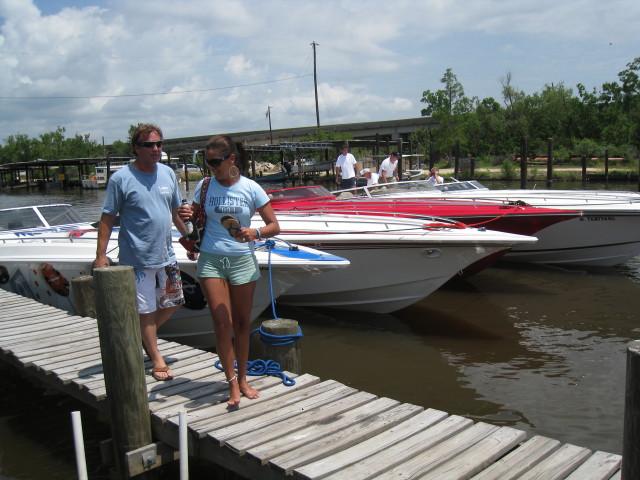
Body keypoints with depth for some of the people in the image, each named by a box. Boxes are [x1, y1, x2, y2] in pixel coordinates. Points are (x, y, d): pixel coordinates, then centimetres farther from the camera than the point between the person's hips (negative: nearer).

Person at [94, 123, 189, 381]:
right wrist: (101, 254, -13)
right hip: (137, 258, -6)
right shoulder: (121, 178, -10)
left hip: (166, 255, 6)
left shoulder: (168, 174, 5)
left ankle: (143, 335, 37)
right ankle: (156, 359, 18)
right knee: (146, 309, 5)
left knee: (172, 303, 15)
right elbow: (107, 219, -9)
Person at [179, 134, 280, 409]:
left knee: (242, 323, 9)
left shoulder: (251, 188, -4)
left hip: (242, 260, -1)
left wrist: (254, 233, -25)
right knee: (222, 323, -5)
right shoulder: (204, 186, 2)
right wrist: (186, 215, -10)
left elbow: (274, 226, -4)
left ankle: (243, 379, 24)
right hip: (211, 259, 1)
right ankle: (232, 384, 4)